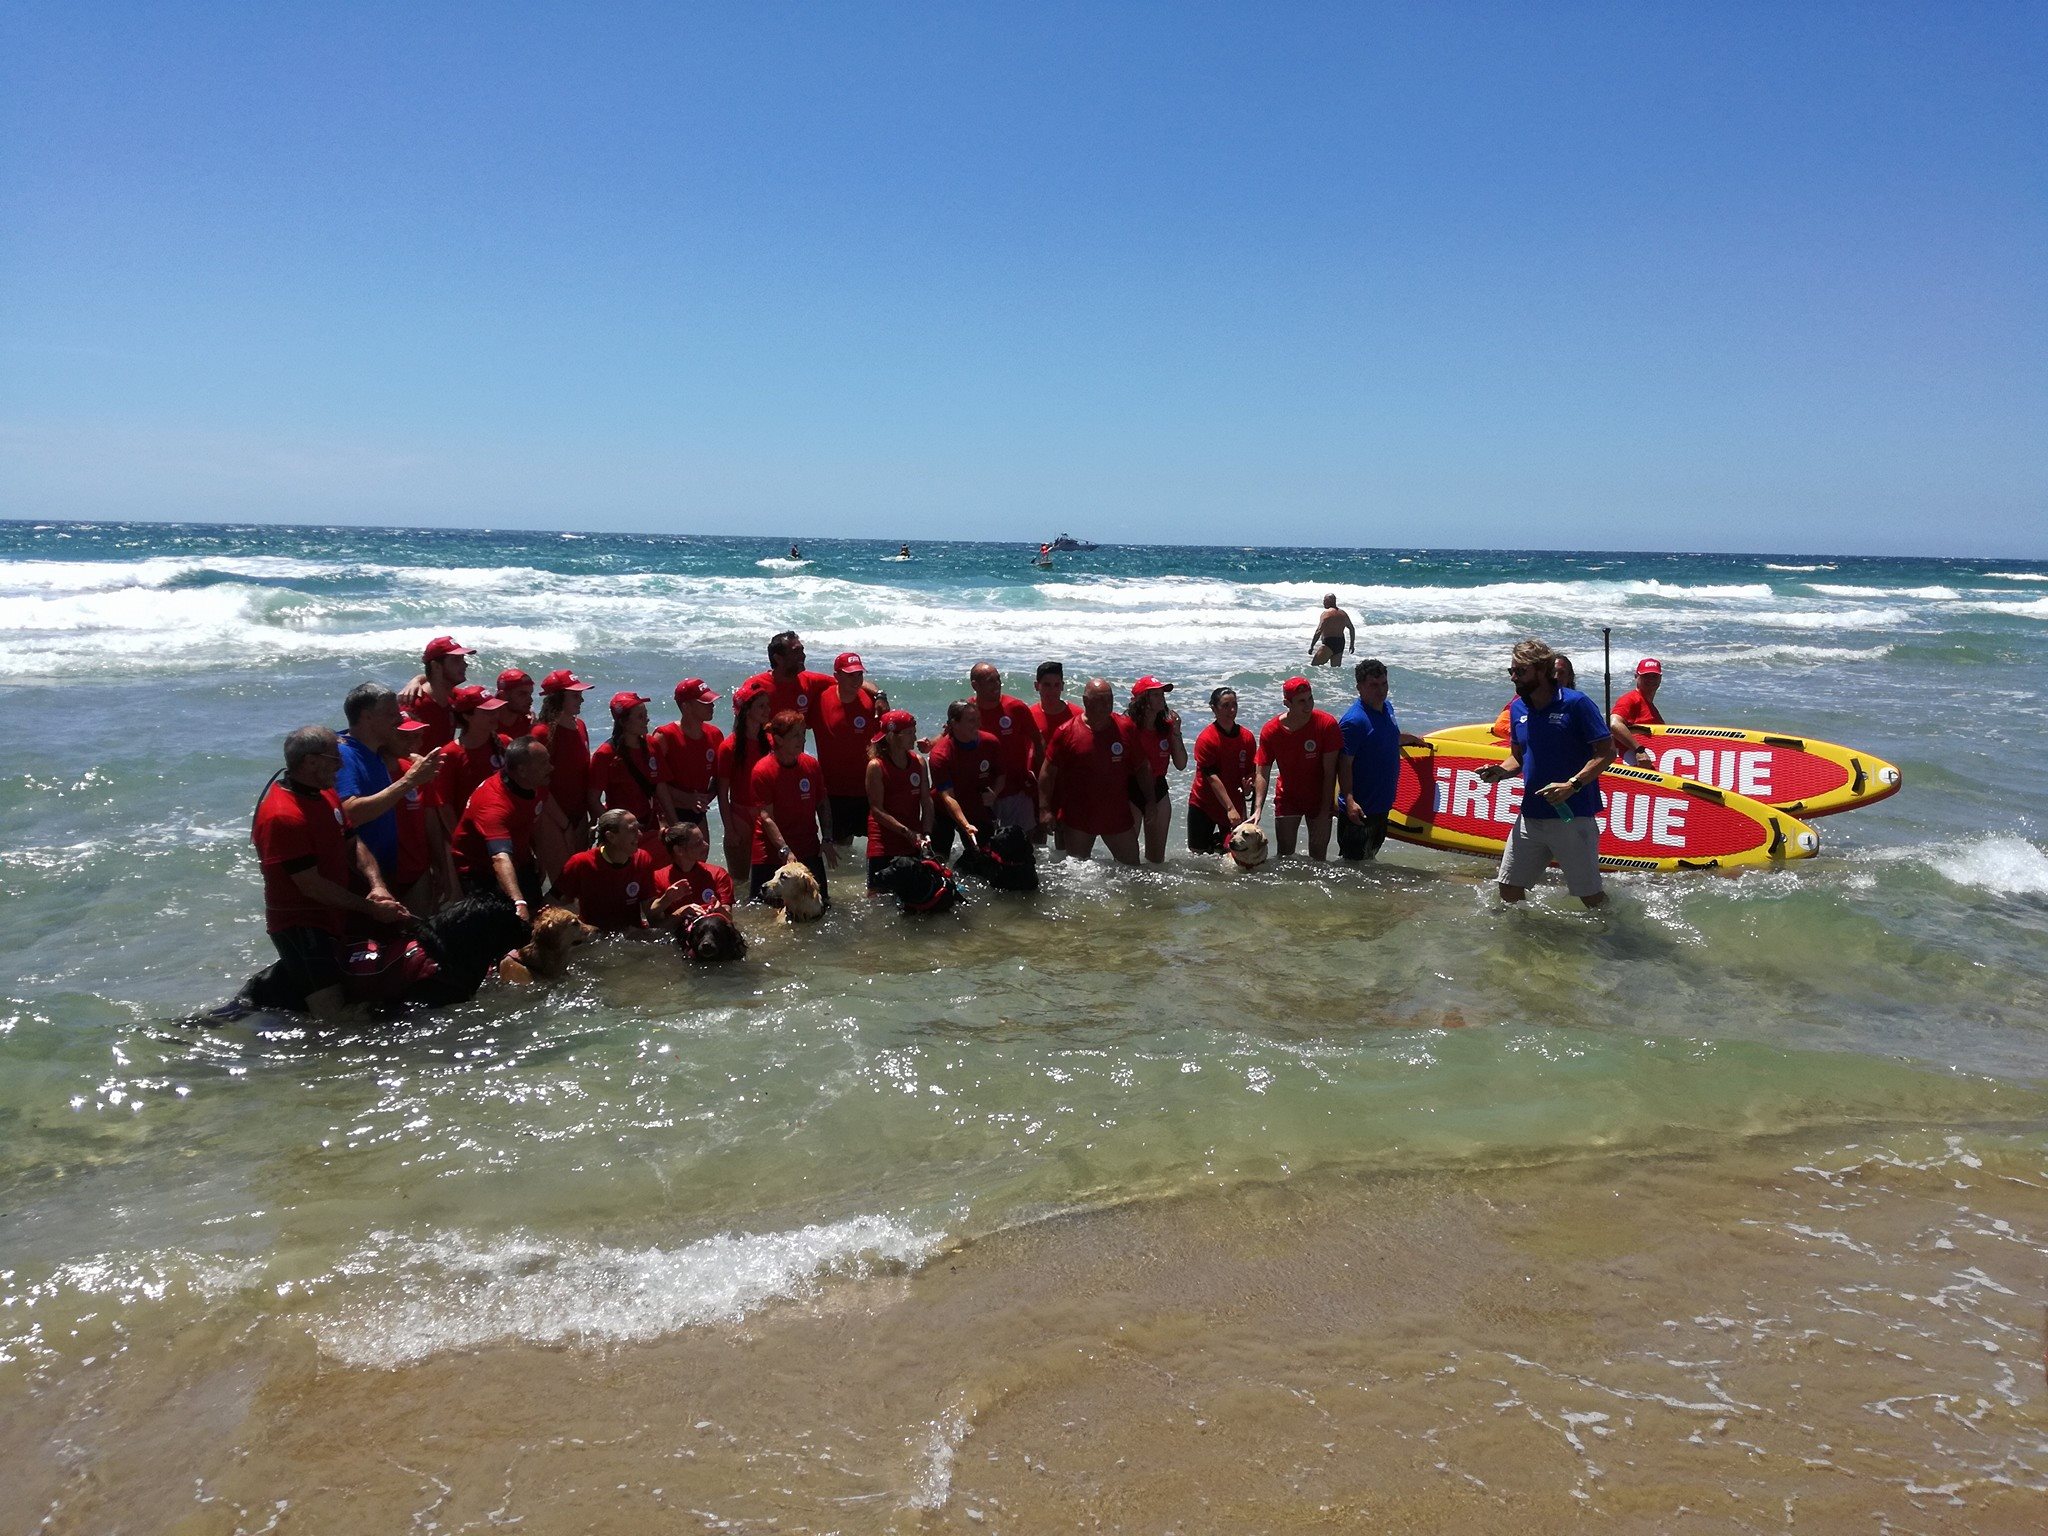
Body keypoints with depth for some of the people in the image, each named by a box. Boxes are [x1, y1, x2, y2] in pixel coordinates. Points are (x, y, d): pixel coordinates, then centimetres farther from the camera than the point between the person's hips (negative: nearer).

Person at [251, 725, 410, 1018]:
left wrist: (376, 886, -10)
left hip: (336, 916, 9)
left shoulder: (326, 794, 8)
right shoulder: (281, 816, -23)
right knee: (330, 1014, -15)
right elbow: (311, 885, -22)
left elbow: (353, 843, 8)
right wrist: (369, 908, -17)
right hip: (299, 924, -9)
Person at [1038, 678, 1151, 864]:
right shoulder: (1066, 732, -7)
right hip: (1077, 820, -2)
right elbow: (1048, 772, -5)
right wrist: (1045, 809, -10)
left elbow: (1142, 767, 7)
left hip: (1117, 818, 2)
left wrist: (1150, 802, 4)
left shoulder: (1125, 729, 0)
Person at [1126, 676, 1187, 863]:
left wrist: (1176, 732, -8)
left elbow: (1181, 764, 1)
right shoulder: (1128, 727, -13)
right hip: (1131, 792, -5)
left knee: (1157, 857, 12)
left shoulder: (1167, 726, 3)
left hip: (1159, 790, 5)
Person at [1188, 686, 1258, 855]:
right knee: (1198, 853, 2)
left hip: (1235, 806, 3)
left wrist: (1248, 787, -16)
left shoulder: (1247, 738, -1)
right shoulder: (1206, 739, -15)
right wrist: (1230, 808, -26)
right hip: (1204, 805, -3)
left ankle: (1217, 842, 29)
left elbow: (1251, 772, 6)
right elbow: (1212, 777, -21)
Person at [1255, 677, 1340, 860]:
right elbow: (1263, 773, -14)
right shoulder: (1270, 731, -15)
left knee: (1318, 859, 5)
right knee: (1285, 858, 2)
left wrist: (1325, 813, -18)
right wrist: (1258, 809, -28)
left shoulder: (1327, 724, -19)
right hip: (1287, 800, 1)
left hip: (1319, 801, -1)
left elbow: (1329, 773, -16)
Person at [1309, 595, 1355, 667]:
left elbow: (1319, 631, -17)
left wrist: (1311, 647, -16)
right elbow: (1352, 629, 22)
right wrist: (1352, 644, 29)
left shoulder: (1326, 613, -9)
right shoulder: (1343, 613, 14)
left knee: (1314, 665, -9)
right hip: (1341, 644, 8)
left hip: (1329, 643, -8)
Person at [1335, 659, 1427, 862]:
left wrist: (1413, 739, 47)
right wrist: (1349, 801, -33)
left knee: (1370, 857, 20)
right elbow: (1344, 764, -24)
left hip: (1382, 805, 9)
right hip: (1359, 809, -9)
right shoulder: (1353, 721, -21)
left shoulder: (1387, 708, 7)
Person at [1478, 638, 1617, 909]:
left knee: (1590, 896, 1)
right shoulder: (1518, 708, 9)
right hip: (1530, 815, 6)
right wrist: (1502, 771, -3)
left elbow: (1607, 752, -12)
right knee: (1509, 889, 7)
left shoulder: (1576, 703, -10)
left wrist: (1572, 785, -23)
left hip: (1572, 816, -6)